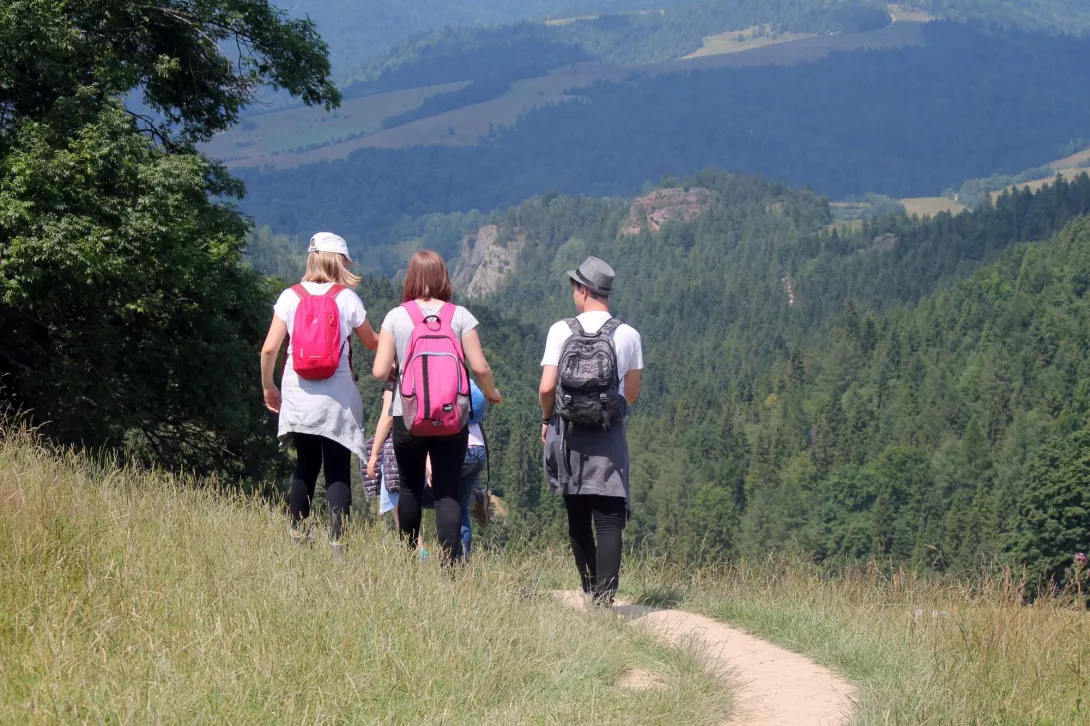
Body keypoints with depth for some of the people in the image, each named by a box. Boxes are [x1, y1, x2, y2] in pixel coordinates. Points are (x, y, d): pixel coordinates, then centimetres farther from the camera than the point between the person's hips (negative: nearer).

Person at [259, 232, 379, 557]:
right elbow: (372, 343, 9)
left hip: (298, 395, 3)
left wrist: (268, 387, 13)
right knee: (338, 470, -1)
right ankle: (337, 541, -9)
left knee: (305, 465, 17)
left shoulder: (290, 297, 1)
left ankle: (296, 535, 18)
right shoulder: (347, 298, -3)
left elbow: (269, 349, -2)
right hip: (336, 397, -3)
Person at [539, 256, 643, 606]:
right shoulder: (628, 336, 0)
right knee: (609, 520, -4)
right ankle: (604, 596, -15)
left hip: (567, 433, 1)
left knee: (577, 519, 14)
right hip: (609, 436, -1)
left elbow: (546, 387, -7)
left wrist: (547, 420, 11)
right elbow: (632, 393, 6)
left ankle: (590, 589, 22)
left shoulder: (561, 331, -3)